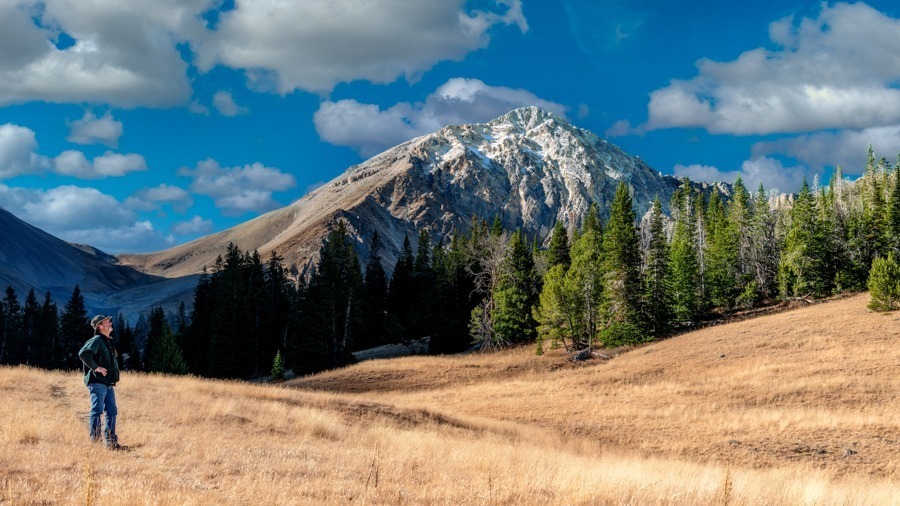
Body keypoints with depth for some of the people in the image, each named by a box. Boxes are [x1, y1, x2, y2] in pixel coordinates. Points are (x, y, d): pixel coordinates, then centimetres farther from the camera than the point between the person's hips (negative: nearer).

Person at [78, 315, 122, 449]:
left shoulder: (109, 342, 20)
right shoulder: (96, 340, -10)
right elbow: (83, 353, -26)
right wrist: (95, 367, -21)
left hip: (109, 384, 9)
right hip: (97, 382, -9)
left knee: (112, 412, 8)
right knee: (97, 409, -13)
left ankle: (111, 441, 14)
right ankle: (94, 439, -11)